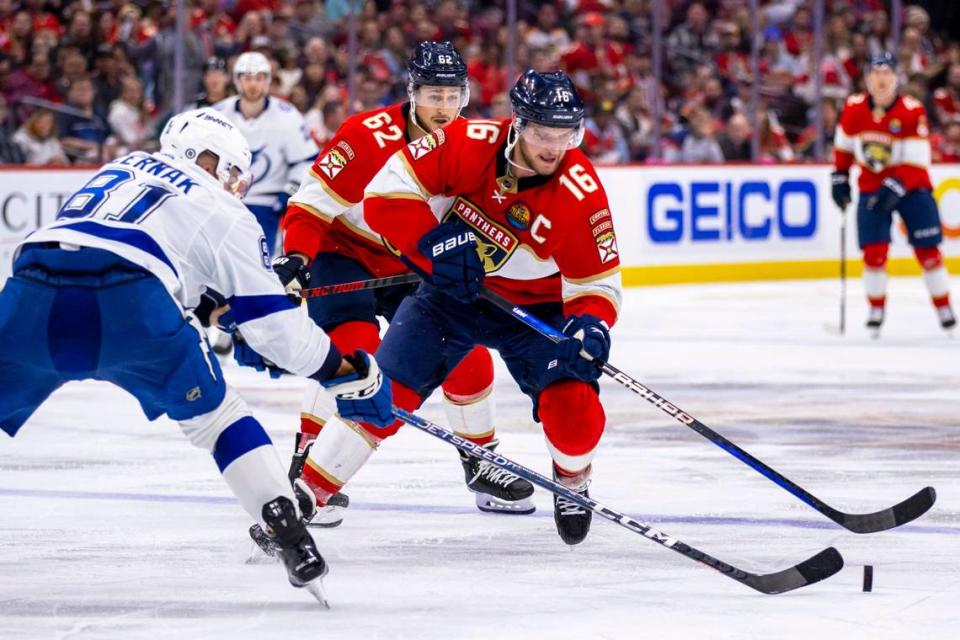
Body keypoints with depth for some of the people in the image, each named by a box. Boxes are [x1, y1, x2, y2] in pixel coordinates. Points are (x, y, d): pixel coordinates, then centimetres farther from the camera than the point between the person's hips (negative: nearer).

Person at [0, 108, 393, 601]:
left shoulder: (119, 168, 35)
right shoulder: (222, 213, 21)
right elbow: (272, 322, 19)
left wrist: (198, 307, 45)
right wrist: (350, 375, 28)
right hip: (131, 302, -3)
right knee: (215, 417, 18)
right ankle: (291, 539, 9)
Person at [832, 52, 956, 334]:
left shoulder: (912, 111, -17)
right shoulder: (853, 108, -6)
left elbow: (917, 159, -20)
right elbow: (843, 144, 11)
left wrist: (895, 187, -30)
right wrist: (840, 177, 8)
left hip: (911, 186, -2)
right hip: (871, 188, 2)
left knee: (927, 249, -2)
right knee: (874, 251, -7)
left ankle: (944, 308, 10)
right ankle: (876, 309, 7)